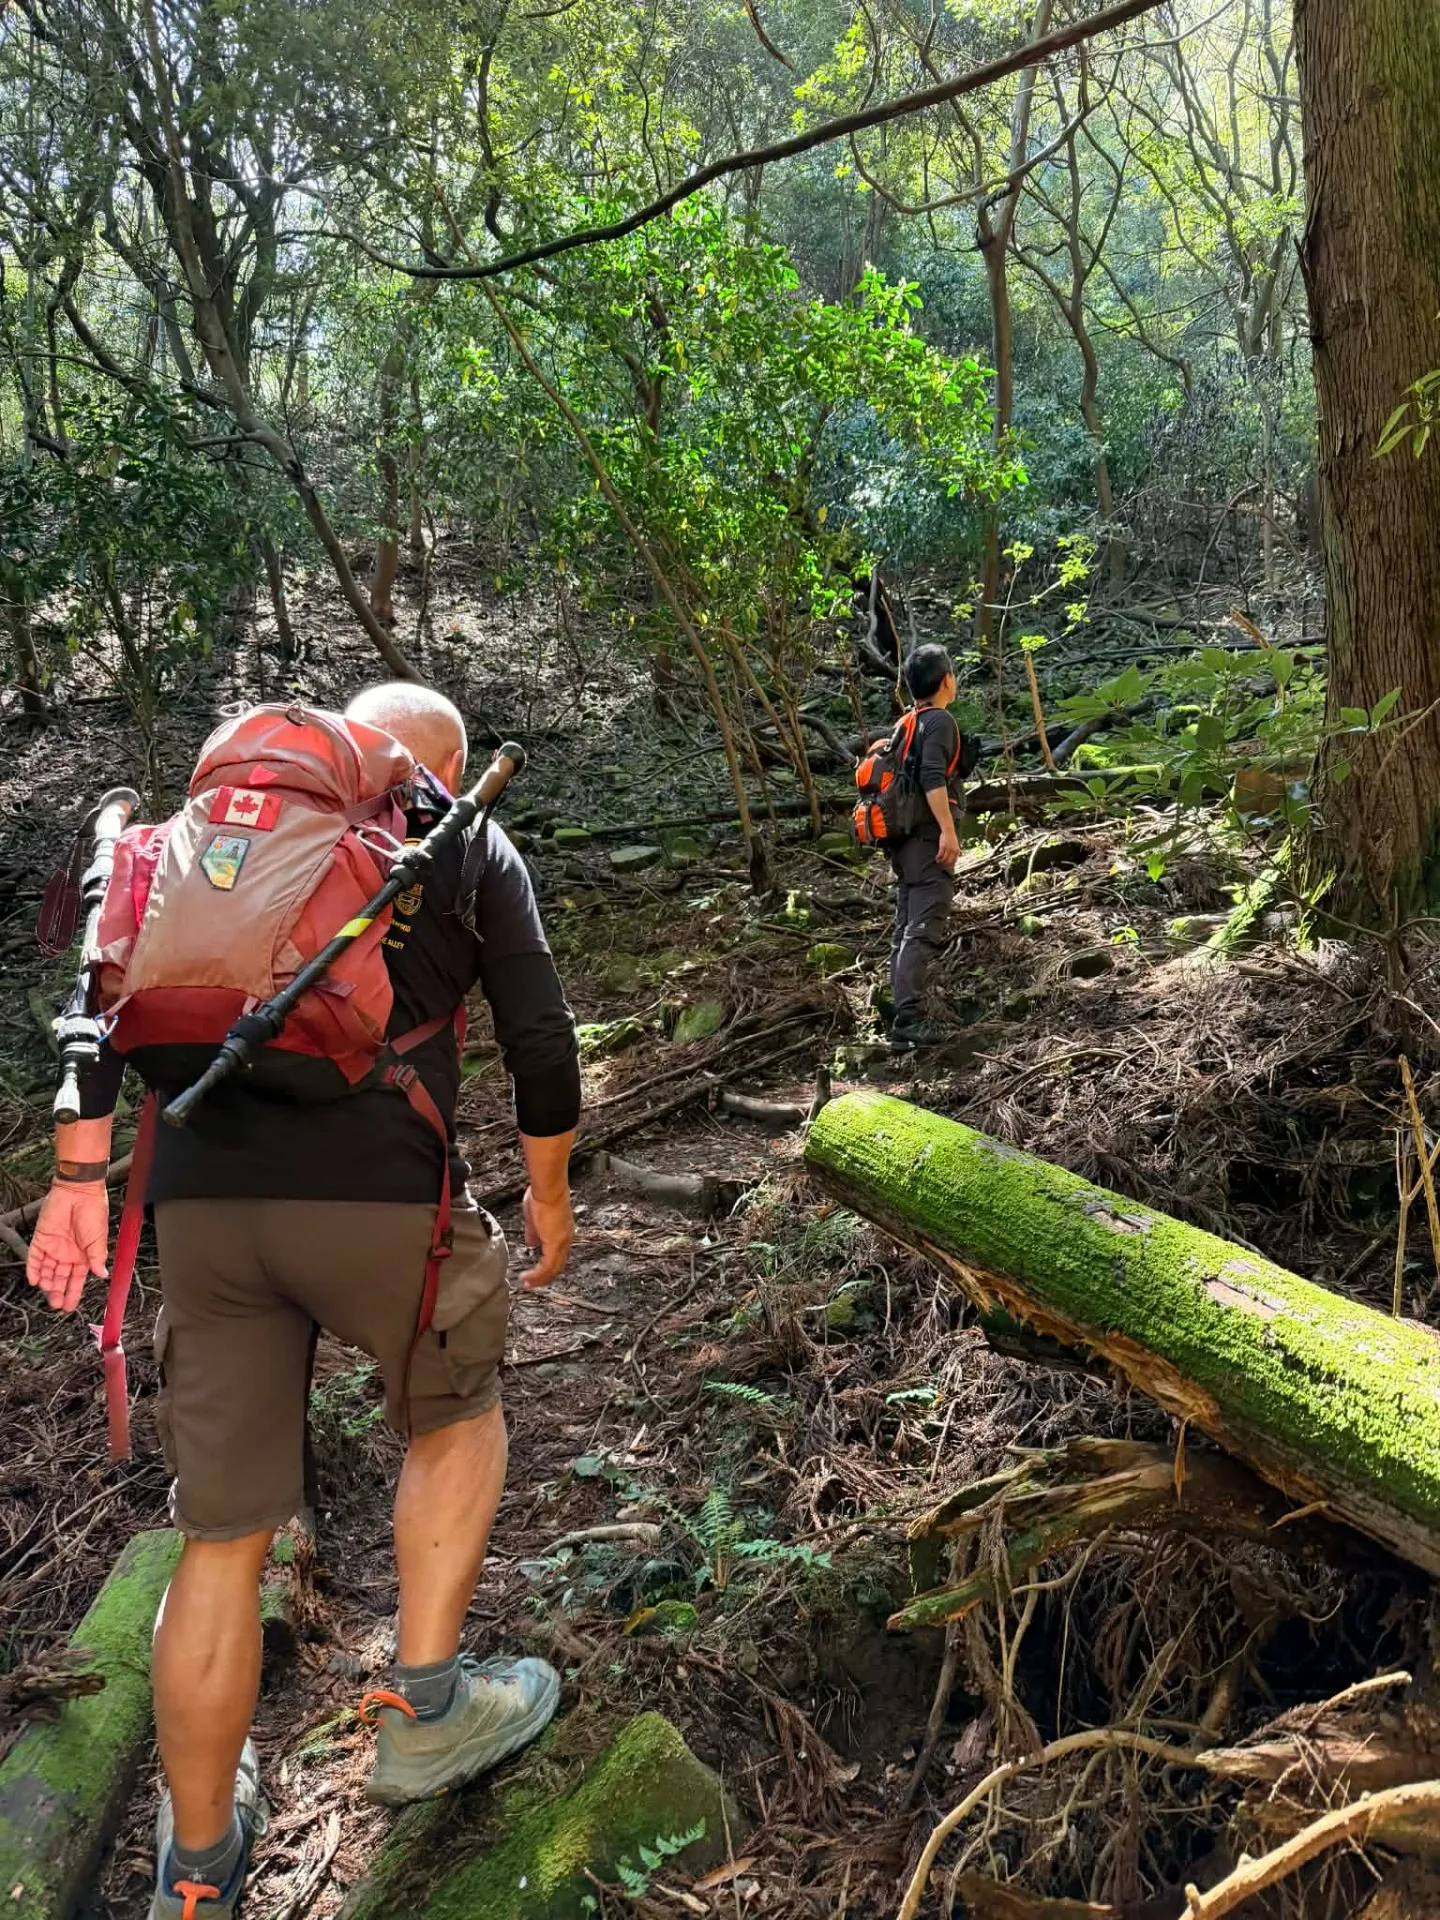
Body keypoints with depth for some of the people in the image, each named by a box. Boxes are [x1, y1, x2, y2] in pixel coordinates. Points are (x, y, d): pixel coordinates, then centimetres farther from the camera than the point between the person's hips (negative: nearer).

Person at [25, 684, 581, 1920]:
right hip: (381, 1193, -3)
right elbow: (542, 1043, 5)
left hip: (200, 1202, 4)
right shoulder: (472, 848, 11)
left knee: (225, 1534, 16)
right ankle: (424, 1708, 26)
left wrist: (81, 1170, 9)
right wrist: (550, 1195, 19)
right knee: (456, 1415, 27)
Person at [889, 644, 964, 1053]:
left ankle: (903, 1020, 9)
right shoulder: (939, 720, -7)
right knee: (924, 929, -14)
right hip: (928, 838, -9)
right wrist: (948, 830, -23)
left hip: (904, 840, 9)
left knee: (906, 931, 8)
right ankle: (909, 1017, -21)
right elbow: (932, 777, -21)